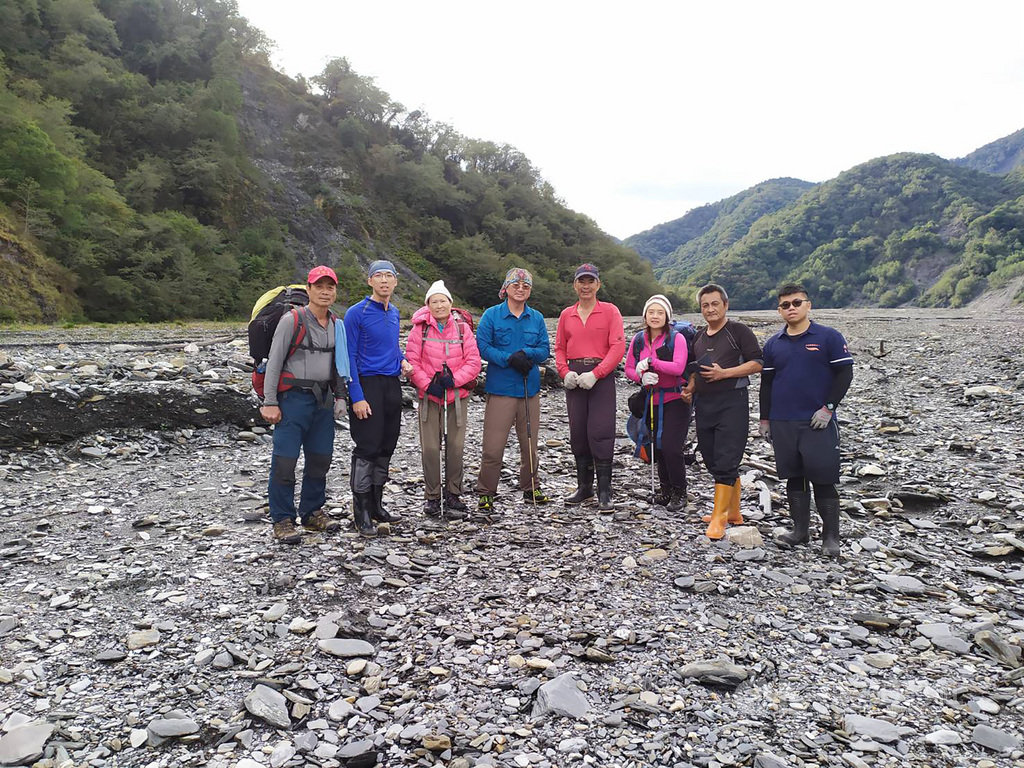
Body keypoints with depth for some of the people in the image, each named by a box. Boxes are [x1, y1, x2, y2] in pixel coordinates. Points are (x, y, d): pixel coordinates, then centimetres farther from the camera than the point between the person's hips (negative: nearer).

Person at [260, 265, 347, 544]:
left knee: (320, 458, 12)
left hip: (323, 399, 6)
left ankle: (313, 512, 26)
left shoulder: (336, 324, 11)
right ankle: (282, 521, 5)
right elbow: (273, 362, -8)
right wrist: (269, 402, -12)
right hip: (294, 397, -6)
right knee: (285, 461, -6)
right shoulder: (292, 320, -7)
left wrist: (339, 396, 14)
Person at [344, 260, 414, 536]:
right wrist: (357, 397, -18)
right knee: (367, 449, -6)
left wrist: (402, 360, 6)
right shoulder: (356, 313, -9)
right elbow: (349, 357, -11)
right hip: (368, 385, -7)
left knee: (386, 448, 12)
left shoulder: (394, 313, 12)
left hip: (392, 386, 7)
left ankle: (376, 505, 24)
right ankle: (362, 514, 4)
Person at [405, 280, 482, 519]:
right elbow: (411, 361, -2)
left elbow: (474, 361, 0)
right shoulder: (420, 329, 1)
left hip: (456, 395, 1)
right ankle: (432, 497, 13)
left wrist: (454, 379, -14)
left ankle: (453, 496, 15)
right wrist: (427, 384, -13)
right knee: (430, 447, -1)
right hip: (429, 395, -1)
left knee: (455, 446, 2)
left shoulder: (462, 328, 4)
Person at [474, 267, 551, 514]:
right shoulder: (492, 315, 0)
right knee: (493, 446, -6)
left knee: (530, 443, 13)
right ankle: (485, 493, 7)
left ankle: (530, 488, 30)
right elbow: (482, 346, -7)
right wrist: (509, 359, -18)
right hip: (500, 388, -4)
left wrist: (526, 353, -14)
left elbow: (545, 350, 6)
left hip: (530, 387, 4)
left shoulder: (537, 318, 10)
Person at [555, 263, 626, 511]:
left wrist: (595, 374, -15)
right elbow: (559, 348, 14)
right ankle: (584, 486, 19)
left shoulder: (610, 311, 0)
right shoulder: (566, 314, 12)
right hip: (574, 379, 4)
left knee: (600, 432, -7)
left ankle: (604, 492, 2)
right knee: (577, 432, 7)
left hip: (601, 376, -4)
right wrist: (565, 372, -5)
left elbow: (618, 347, -7)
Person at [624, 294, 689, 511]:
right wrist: (642, 377, -13)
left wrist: (651, 362, -20)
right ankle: (666, 491, 28)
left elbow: (678, 367, -21)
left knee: (671, 448, -12)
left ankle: (679, 493, 7)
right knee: (658, 448, 12)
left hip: (675, 400, -5)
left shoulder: (676, 338, -9)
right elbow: (628, 369, 7)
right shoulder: (638, 340, 5)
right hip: (652, 401, 5)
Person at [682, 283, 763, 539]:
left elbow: (757, 363, -8)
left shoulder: (739, 331, -2)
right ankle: (733, 512, 22)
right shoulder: (699, 337, 18)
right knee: (712, 459, 10)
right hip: (704, 404, 7)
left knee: (725, 462, -10)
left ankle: (718, 518, -7)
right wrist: (690, 387, 9)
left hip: (732, 401, -7)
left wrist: (724, 373, -16)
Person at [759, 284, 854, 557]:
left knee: (823, 478, -1)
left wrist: (828, 407, -11)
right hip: (782, 423, 4)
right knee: (794, 477, 11)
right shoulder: (773, 344, 9)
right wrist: (764, 419, 11)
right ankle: (800, 529, 22)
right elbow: (766, 383, 13)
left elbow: (845, 373, -3)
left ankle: (830, 536, 10)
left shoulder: (829, 337, -2)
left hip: (818, 422, -4)